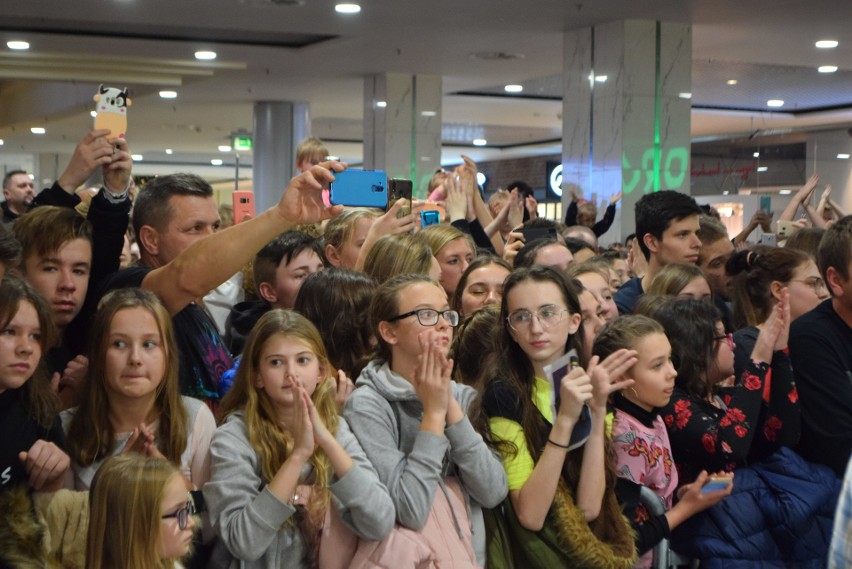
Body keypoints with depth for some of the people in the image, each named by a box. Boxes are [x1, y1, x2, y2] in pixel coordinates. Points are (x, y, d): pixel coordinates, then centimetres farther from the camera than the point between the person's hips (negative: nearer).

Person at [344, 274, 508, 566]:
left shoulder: (463, 396, 8)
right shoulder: (367, 405, -8)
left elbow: (493, 492, -5)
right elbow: (410, 511, -17)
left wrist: (450, 407, -11)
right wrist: (433, 412, -14)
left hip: (473, 557, 4)